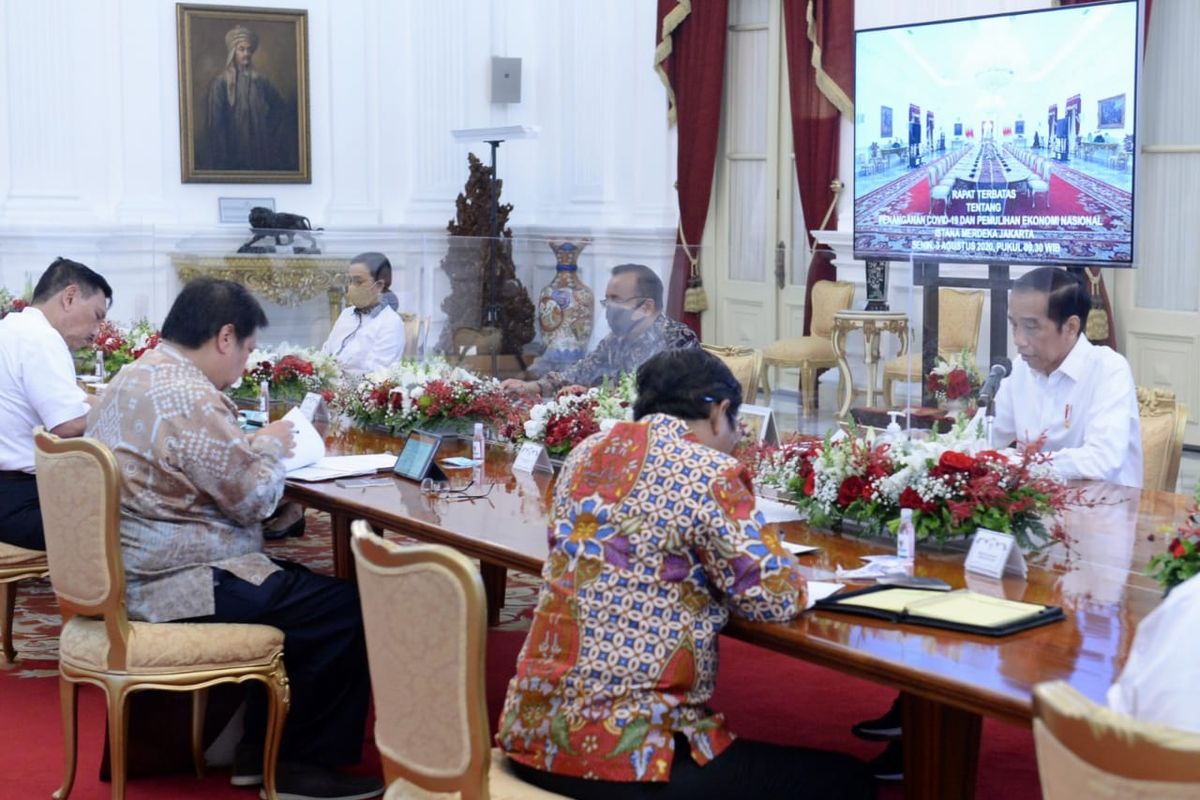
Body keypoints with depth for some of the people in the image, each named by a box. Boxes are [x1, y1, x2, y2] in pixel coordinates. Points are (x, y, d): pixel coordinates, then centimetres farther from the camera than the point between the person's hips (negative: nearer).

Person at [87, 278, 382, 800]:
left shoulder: (135, 377, 11)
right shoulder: (189, 399, -23)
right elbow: (255, 499, -17)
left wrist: (252, 445, 9)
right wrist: (272, 447, 2)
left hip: (133, 573, 11)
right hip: (178, 584, -11)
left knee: (297, 585, 24)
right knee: (347, 609, -7)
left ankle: (261, 750, 24)